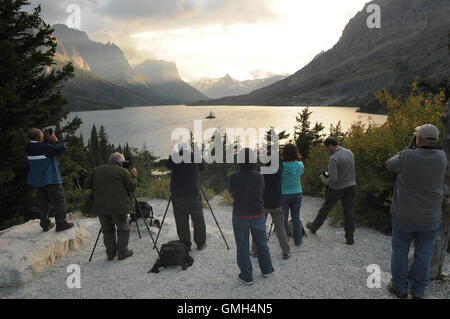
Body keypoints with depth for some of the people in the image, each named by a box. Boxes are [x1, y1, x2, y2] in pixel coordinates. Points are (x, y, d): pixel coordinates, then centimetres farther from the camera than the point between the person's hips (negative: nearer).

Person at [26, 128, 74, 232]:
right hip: (50, 179, -8)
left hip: (39, 180, 8)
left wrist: (48, 140, 3)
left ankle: (45, 224, 20)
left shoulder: (30, 148, 1)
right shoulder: (43, 147, -22)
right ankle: (61, 224, 3)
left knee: (44, 202, 16)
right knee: (60, 201, 1)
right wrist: (55, 140, -7)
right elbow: (62, 149, -18)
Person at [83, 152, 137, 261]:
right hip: (118, 206, -4)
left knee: (107, 229, 14)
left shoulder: (97, 170, 12)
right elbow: (132, 187, -3)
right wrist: (134, 176, 12)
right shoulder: (123, 171, -1)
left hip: (100, 206, 4)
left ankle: (110, 254, 16)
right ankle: (122, 252, 9)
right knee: (123, 228, 8)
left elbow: (86, 185, 15)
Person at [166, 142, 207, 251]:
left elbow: (167, 165, 15)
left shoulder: (174, 158, -2)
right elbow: (202, 167, 14)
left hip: (178, 194, 0)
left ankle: (185, 245, 15)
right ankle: (201, 243, 20)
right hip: (193, 194, 0)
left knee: (181, 222, 8)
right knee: (198, 220, 12)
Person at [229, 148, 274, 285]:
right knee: (261, 244, 20)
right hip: (258, 216, 2)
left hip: (240, 217, -2)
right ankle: (266, 269, 36)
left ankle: (247, 276, 19)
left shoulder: (234, 177, -15)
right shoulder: (259, 176, -11)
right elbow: (261, 193, 4)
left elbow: (232, 195, 0)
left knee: (243, 246, 11)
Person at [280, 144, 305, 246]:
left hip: (284, 194, -3)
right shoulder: (300, 165, -8)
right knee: (296, 217, 12)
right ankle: (298, 240, 19)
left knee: (284, 217, 9)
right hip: (297, 194, 3)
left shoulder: (281, 166, -18)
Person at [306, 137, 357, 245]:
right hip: (351, 185, 6)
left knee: (326, 208, 13)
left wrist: (324, 180, -5)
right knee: (349, 211, 9)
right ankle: (350, 238, 12)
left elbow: (333, 179, -26)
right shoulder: (349, 152, 1)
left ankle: (314, 227, 32)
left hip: (337, 188, -5)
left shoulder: (333, 158, -24)